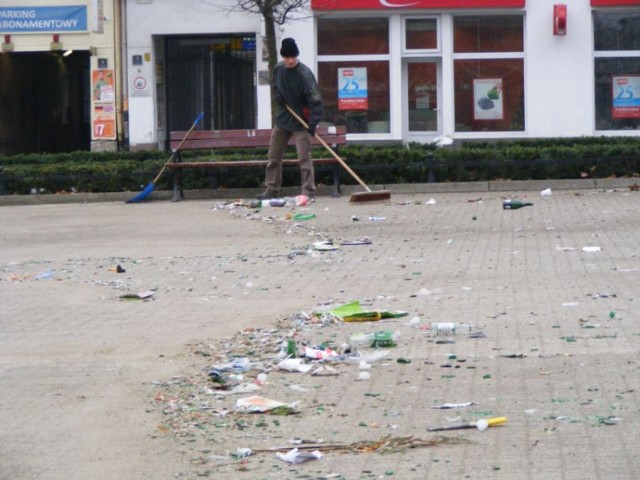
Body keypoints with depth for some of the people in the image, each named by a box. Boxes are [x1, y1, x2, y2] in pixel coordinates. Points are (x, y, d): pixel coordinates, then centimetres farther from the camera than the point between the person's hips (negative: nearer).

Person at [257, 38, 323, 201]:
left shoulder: (305, 74, -19)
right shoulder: (278, 69, 0)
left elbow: (315, 100, -21)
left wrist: (313, 123, -30)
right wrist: (277, 96, -3)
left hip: (300, 122, -6)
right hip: (282, 120, 7)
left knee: (304, 158, -9)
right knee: (274, 156, 11)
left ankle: (308, 192, -7)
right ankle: (272, 190, 20)